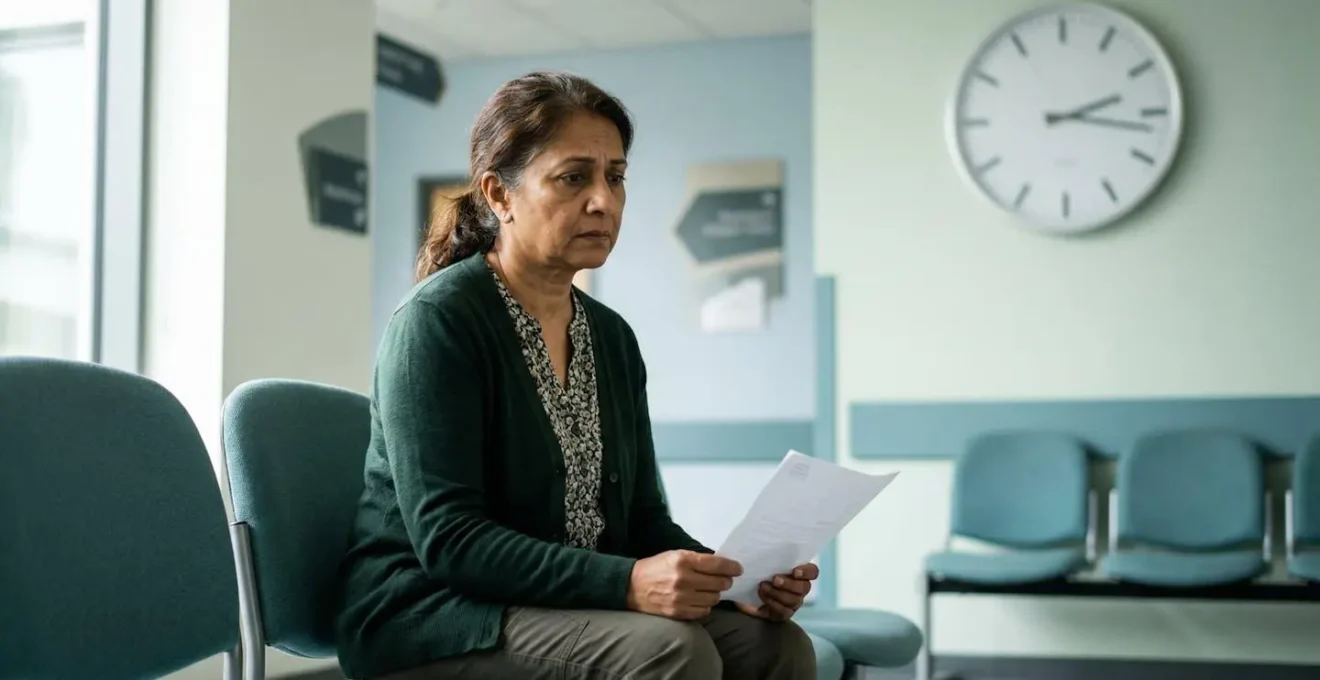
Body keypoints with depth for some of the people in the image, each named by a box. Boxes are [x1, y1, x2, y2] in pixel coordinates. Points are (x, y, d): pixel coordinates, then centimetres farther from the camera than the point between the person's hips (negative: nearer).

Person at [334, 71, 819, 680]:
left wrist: (734, 580, -9)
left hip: (573, 613, 7)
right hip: (427, 617, -6)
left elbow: (642, 517, 12)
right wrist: (628, 583, -31)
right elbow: (447, 538, -19)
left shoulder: (612, 337, 11)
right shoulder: (436, 321, -11)